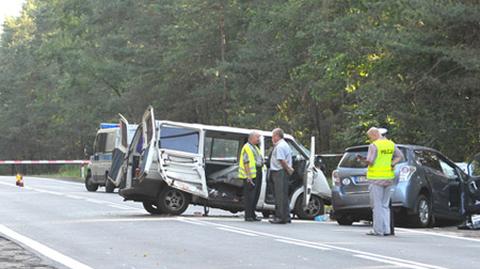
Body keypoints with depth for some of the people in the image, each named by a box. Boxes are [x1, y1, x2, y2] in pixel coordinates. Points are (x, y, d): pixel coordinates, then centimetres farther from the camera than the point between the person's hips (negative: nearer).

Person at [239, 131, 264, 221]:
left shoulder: (255, 147, 21)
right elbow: (246, 163, -17)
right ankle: (248, 216, -5)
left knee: (256, 195, 11)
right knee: (249, 196, -7)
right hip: (250, 175, -10)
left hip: (258, 174, 10)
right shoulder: (246, 148, -10)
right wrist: (248, 176, -22)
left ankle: (252, 214, 18)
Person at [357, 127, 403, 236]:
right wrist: (392, 164, -1)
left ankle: (378, 230, -3)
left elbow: (370, 162, -14)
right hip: (389, 178, 6)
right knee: (385, 205, 12)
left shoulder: (374, 146, -11)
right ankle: (386, 230, 10)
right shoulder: (391, 144, 10)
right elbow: (400, 156, 9)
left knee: (377, 205, -2)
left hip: (377, 178, -6)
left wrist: (362, 159, 3)